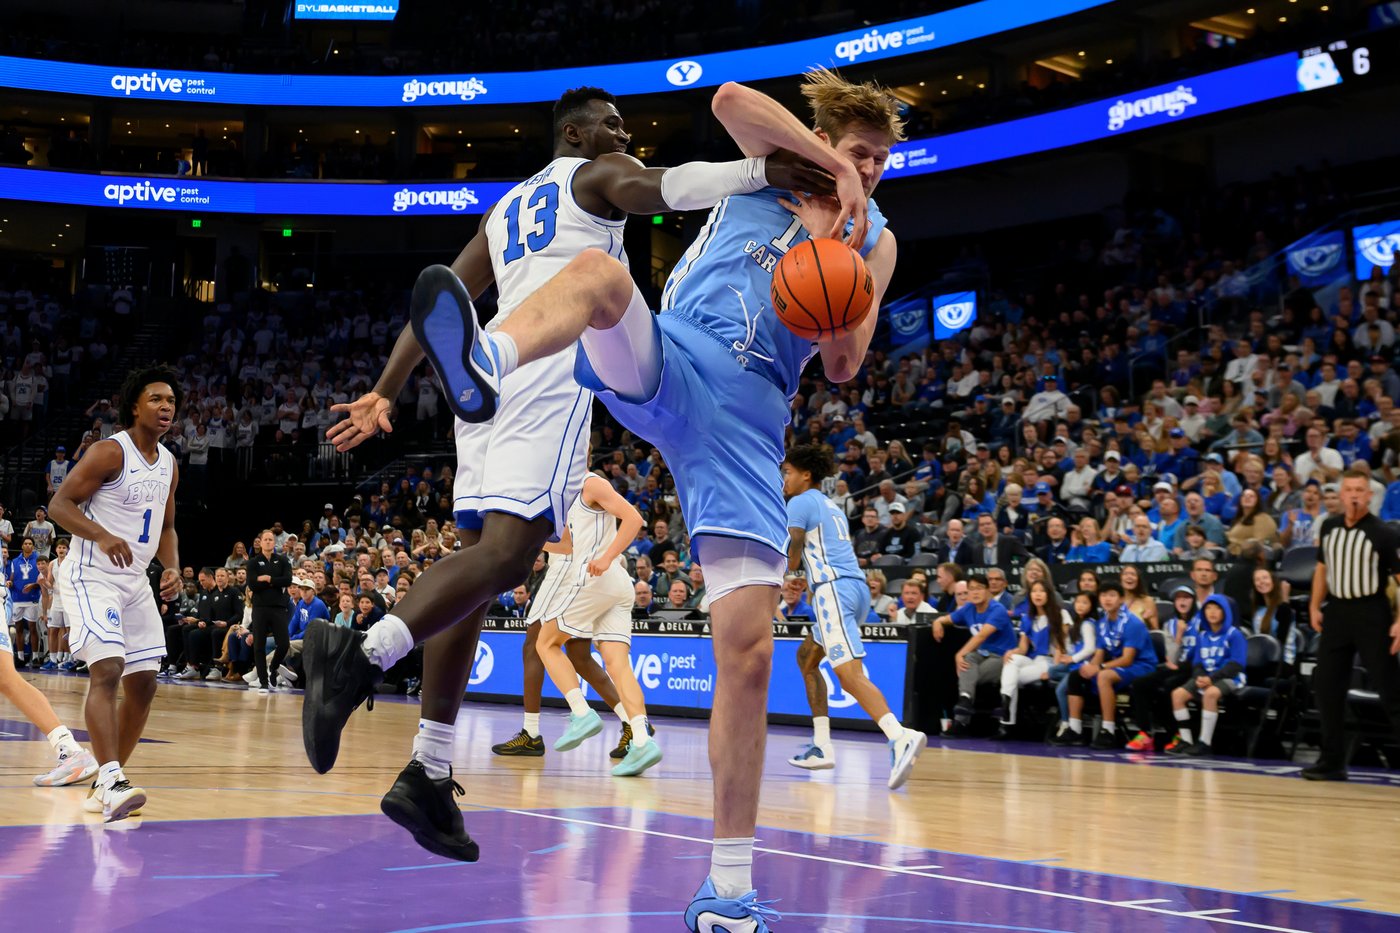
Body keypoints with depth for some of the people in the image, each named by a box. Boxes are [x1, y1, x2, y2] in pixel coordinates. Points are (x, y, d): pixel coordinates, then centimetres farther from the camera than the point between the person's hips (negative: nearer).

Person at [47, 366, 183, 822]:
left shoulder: (169, 464, 10)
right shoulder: (110, 451, -13)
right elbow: (60, 504, -16)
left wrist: (173, 567, 1)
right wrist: (103, 537, -31)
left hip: (136, 581, 8)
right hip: (92, 576, -8)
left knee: (143, 684, 6)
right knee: (107, 670, -22)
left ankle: (105, 784, 16)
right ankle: (112, 780, -28)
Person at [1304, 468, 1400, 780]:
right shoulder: (1329, 527, 6)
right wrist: (1315, 606, 11)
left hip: (1371, 614, -6)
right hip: (1336, 612, 6)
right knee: (1326, 687, 8)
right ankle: (1332, 761, 18)